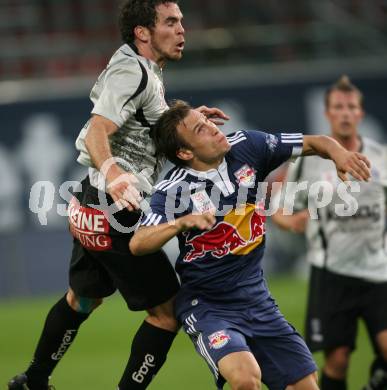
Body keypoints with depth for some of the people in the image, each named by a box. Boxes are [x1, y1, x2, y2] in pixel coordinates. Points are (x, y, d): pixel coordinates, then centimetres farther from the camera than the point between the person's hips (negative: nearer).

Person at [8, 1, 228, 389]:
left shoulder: (144, 72, 14)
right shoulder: (132, 73, -17)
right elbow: (97, 133, -30)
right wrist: (111, 172, -48)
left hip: (92, 208, 11)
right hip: (115, 213, -11)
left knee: (81, 298, 29)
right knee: (167, 310, -6)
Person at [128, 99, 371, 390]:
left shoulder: (246, 146, -4)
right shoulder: (174, 190, -15)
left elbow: (313, 143, 5)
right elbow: (137, 244, -26)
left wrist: (338, 153, -17)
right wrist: (182, 222, -41)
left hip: (257, 300, 5)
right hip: (207, 307, -5)